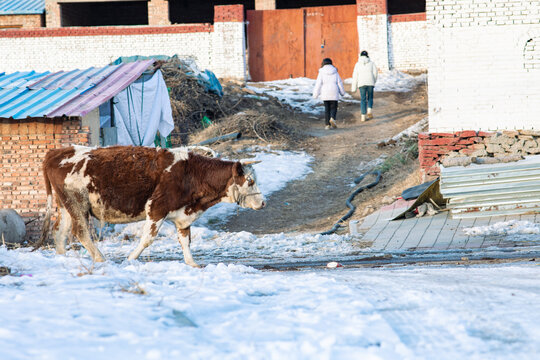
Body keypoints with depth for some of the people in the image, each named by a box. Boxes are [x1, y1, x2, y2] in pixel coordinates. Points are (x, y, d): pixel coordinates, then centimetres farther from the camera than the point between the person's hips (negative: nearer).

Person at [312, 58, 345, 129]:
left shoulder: (322, 72, -1)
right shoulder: (335, 72, 5)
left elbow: (318, 84, -5)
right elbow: (339, 83, 9)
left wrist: (315, 94, -1)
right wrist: (342, 92, 23)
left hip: (325, 93, 0)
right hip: (334, 93, 0)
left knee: (327, 108, 8)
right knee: (333, 108, 7)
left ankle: (328, 124, 3)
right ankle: (332, 118, -22)